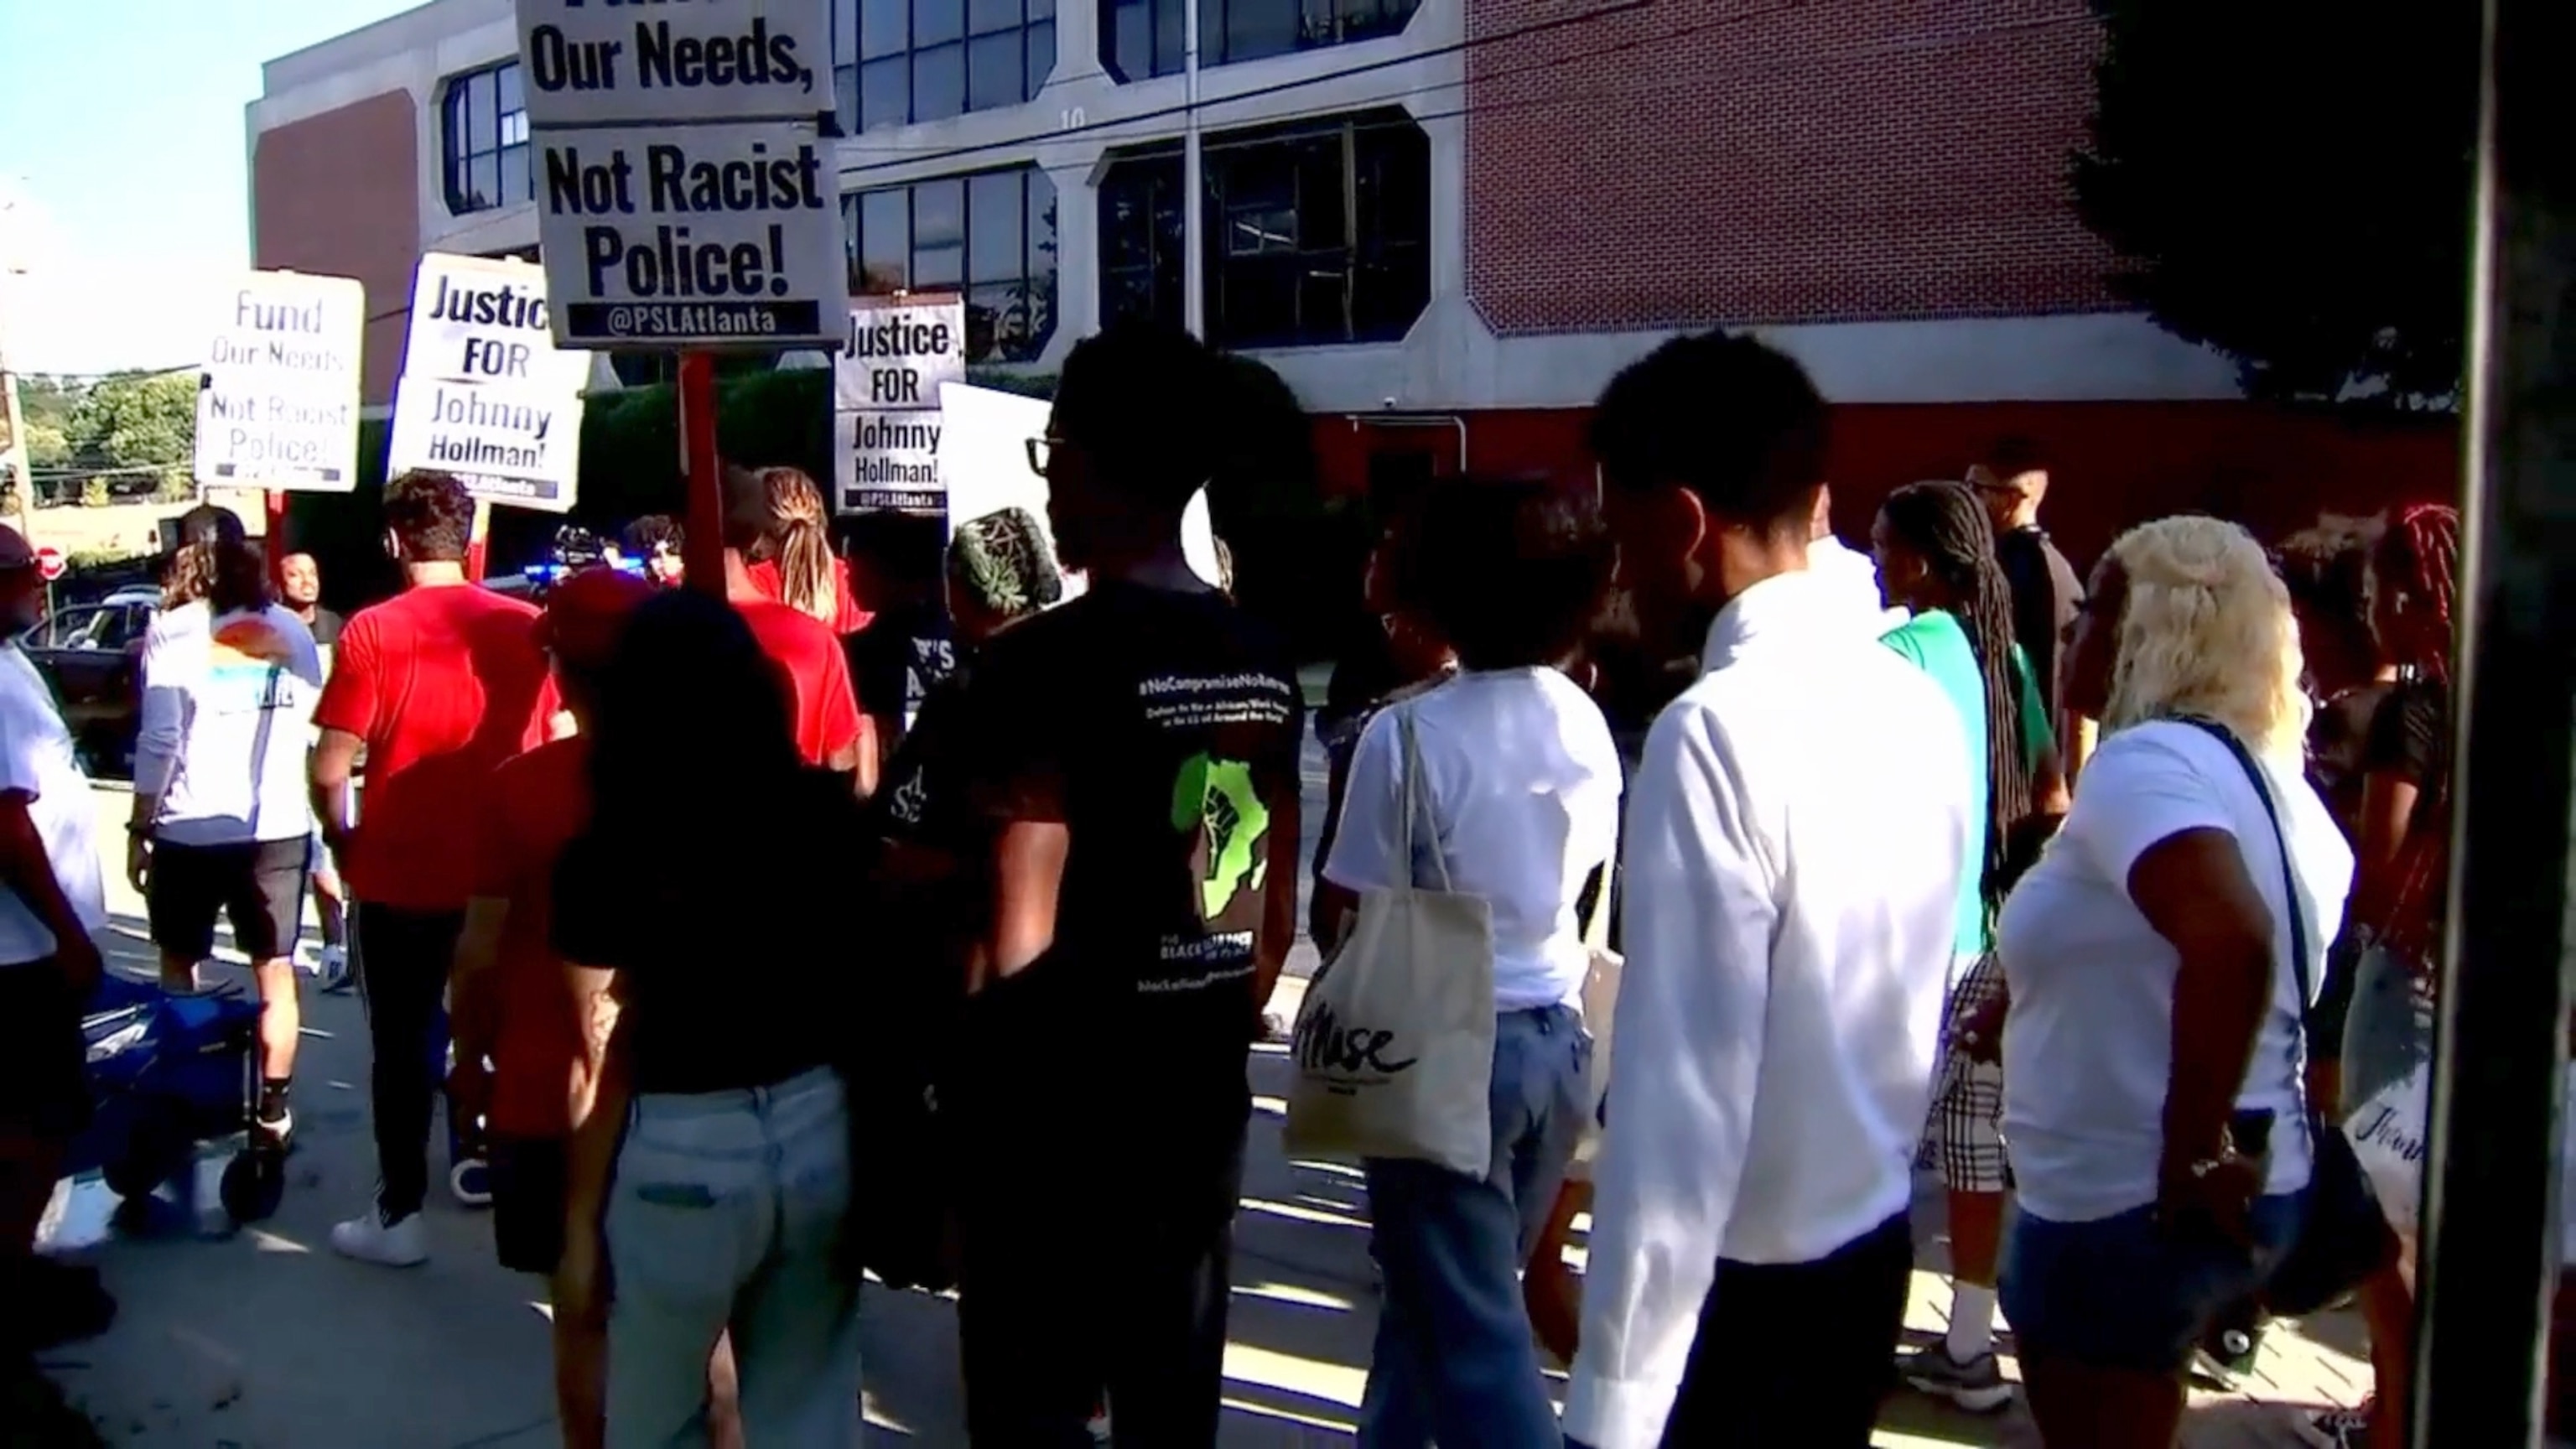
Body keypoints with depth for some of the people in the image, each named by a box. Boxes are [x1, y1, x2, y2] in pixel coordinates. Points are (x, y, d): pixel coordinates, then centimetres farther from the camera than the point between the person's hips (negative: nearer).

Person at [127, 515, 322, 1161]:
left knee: (179, 969, 17)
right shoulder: (292, 631, 4)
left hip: (191, 830, -2)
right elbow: (310, 730, 6)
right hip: (278, 827, 2)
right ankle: (273, 1111, 11)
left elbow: (160, 742, -10)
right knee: (275, 973, 9)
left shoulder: (173, 632, -6)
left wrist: (139, 826, -3)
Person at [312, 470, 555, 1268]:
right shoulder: (526, 626, -3)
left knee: (403, 1043, 8)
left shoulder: (372, 632, -12)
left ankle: (401, 1215, 14)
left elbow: (331, 769, -14)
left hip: (399, 875, -3)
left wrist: (342, 841, 4)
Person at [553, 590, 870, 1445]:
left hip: (681, 1152, -3)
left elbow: (604, 1057, -9)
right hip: (820, 1128, 4)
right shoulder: (826, 814, -2)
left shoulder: (604, 857, -11)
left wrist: (580, 1228, 1)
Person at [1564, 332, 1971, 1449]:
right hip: (1874, 1250, 8)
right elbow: (1913, 1007, 9)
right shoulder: (1920, 708, 1)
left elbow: (1686, 1090, -25)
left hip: (1739, 1287, -7)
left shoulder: (1717, 731, -24)